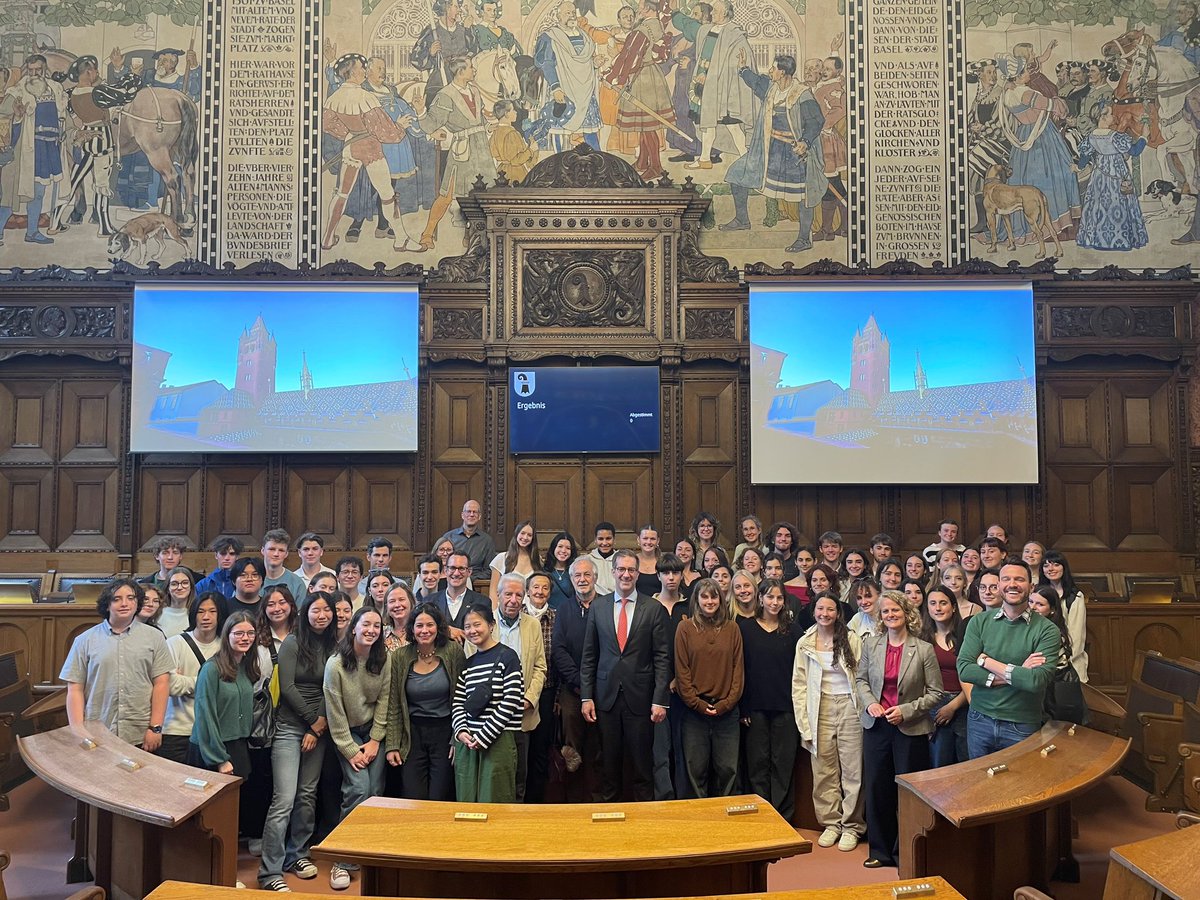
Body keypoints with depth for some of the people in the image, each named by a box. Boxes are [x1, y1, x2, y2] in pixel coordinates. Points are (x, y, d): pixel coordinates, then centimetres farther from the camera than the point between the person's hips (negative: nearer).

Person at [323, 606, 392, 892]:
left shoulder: (384, 659, -9)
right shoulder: (336, 664, -18)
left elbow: (383, 699, -3)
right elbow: (335, 712, -14)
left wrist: (375, 740, -6)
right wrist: (350, 750, -12)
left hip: (374, 730, 3)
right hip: (346, 732, -3)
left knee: (376, 791, -3)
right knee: (359, 788, -16)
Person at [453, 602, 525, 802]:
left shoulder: (507, 656, -4)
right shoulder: (468, 663, 14)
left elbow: (511, 702, -10)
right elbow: (458, 702, 13)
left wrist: (484, 736, -12)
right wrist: (461, 731, -6)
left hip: (498, 739, -5)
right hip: (468, 741, 5)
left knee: (493, 801, -1)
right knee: (466, 801, 7)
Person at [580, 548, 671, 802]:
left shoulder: (653, 609, -1)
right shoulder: (598, 606, 5)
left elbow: (661, 657, -2)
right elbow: (589, 656, 7)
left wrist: (660, 700, -8)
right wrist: (586, 696, 2)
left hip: (640, 697, -2)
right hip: (606, 696, 2)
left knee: (641, 762, 6)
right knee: (609, 762, 11)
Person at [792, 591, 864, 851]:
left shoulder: (852, 640, -2)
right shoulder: (804, 643, 4)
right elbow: (799, 685, 5)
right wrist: (804, 723, 0)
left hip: (849, 706, -2)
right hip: (820, 709, 2)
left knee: (853, 770, 2)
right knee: (823, 771, 6)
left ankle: (851, 826, 16)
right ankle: (831, 822, 20)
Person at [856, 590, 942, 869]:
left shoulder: (924, 650, -8)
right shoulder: (871, 644, 0)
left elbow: (935, 692, -5)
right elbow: (861, 679, 10)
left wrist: (906, 711, -15)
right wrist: (870, 702, -8)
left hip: (910, 729, -3)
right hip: (876, 725, 3)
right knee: (876, 787, 9)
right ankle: (880, 850, 25)